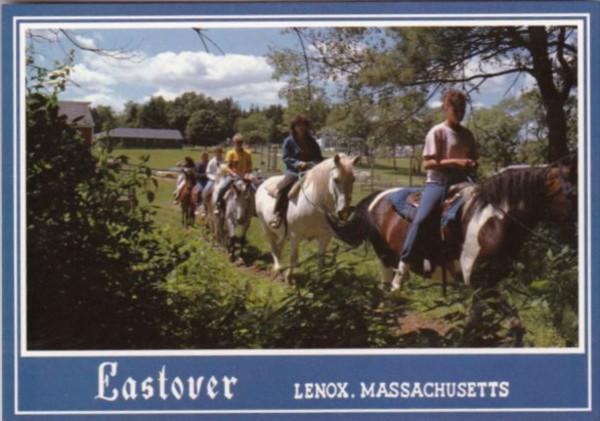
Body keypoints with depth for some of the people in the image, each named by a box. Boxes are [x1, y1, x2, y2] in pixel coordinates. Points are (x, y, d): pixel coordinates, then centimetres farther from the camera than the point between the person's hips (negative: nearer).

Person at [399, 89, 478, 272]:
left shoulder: (467, 134, 14)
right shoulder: (437, 132, -3)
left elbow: (473, 158, 24)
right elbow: (427, 163, -10)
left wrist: (472, 165, -2)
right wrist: (455, 162, -19)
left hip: (460, 183, 6)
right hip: (438, 182, -6)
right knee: (422, 218, -25)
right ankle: (404, 264, -22)